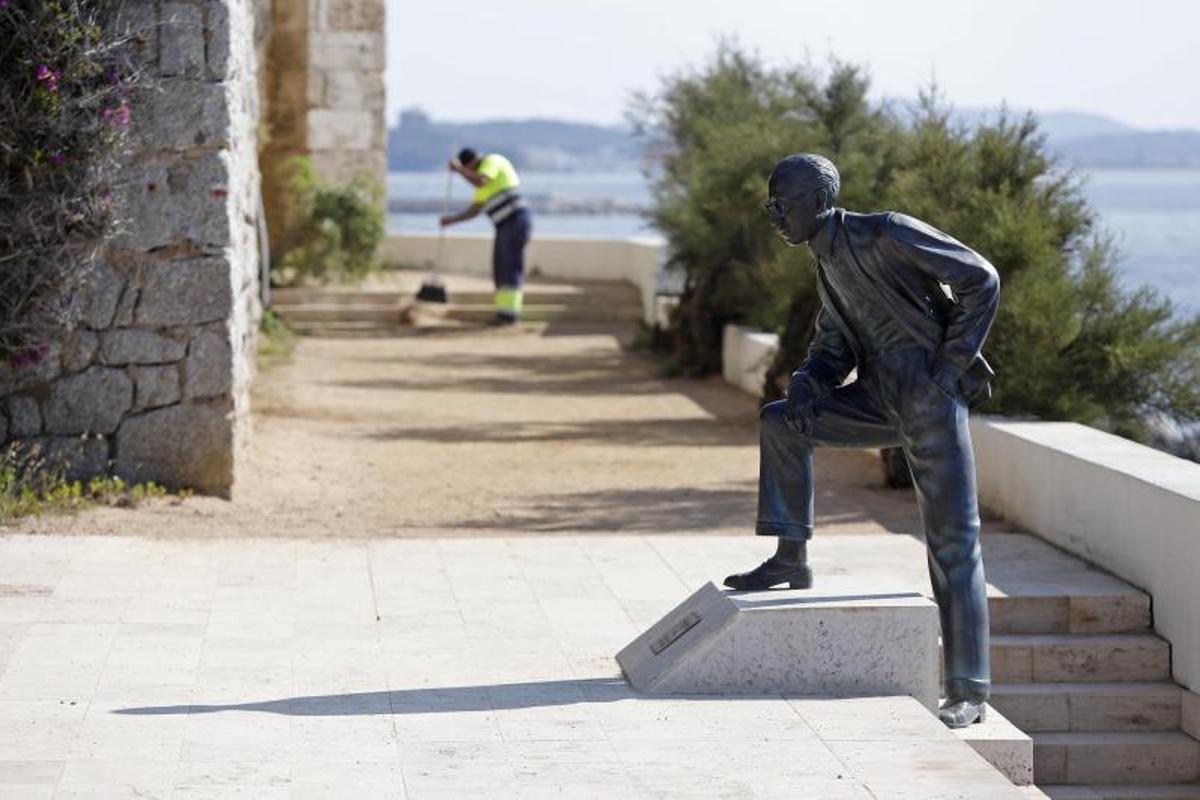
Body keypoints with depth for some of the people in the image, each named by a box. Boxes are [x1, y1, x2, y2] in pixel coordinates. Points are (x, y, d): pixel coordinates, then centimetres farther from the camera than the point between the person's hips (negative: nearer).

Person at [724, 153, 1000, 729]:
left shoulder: (886, 235, -12)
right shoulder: (829, 267, 14)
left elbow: (981, 279, -14)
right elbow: (835, 345, 20)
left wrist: (954, 361, -14)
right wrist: (806, 384, -1)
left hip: (931, 399, -8)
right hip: (881, 400, 8)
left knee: (952, 542, -7)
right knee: (779, 422, 5)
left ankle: (969, 692, -6)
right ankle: (790, 560, 9)